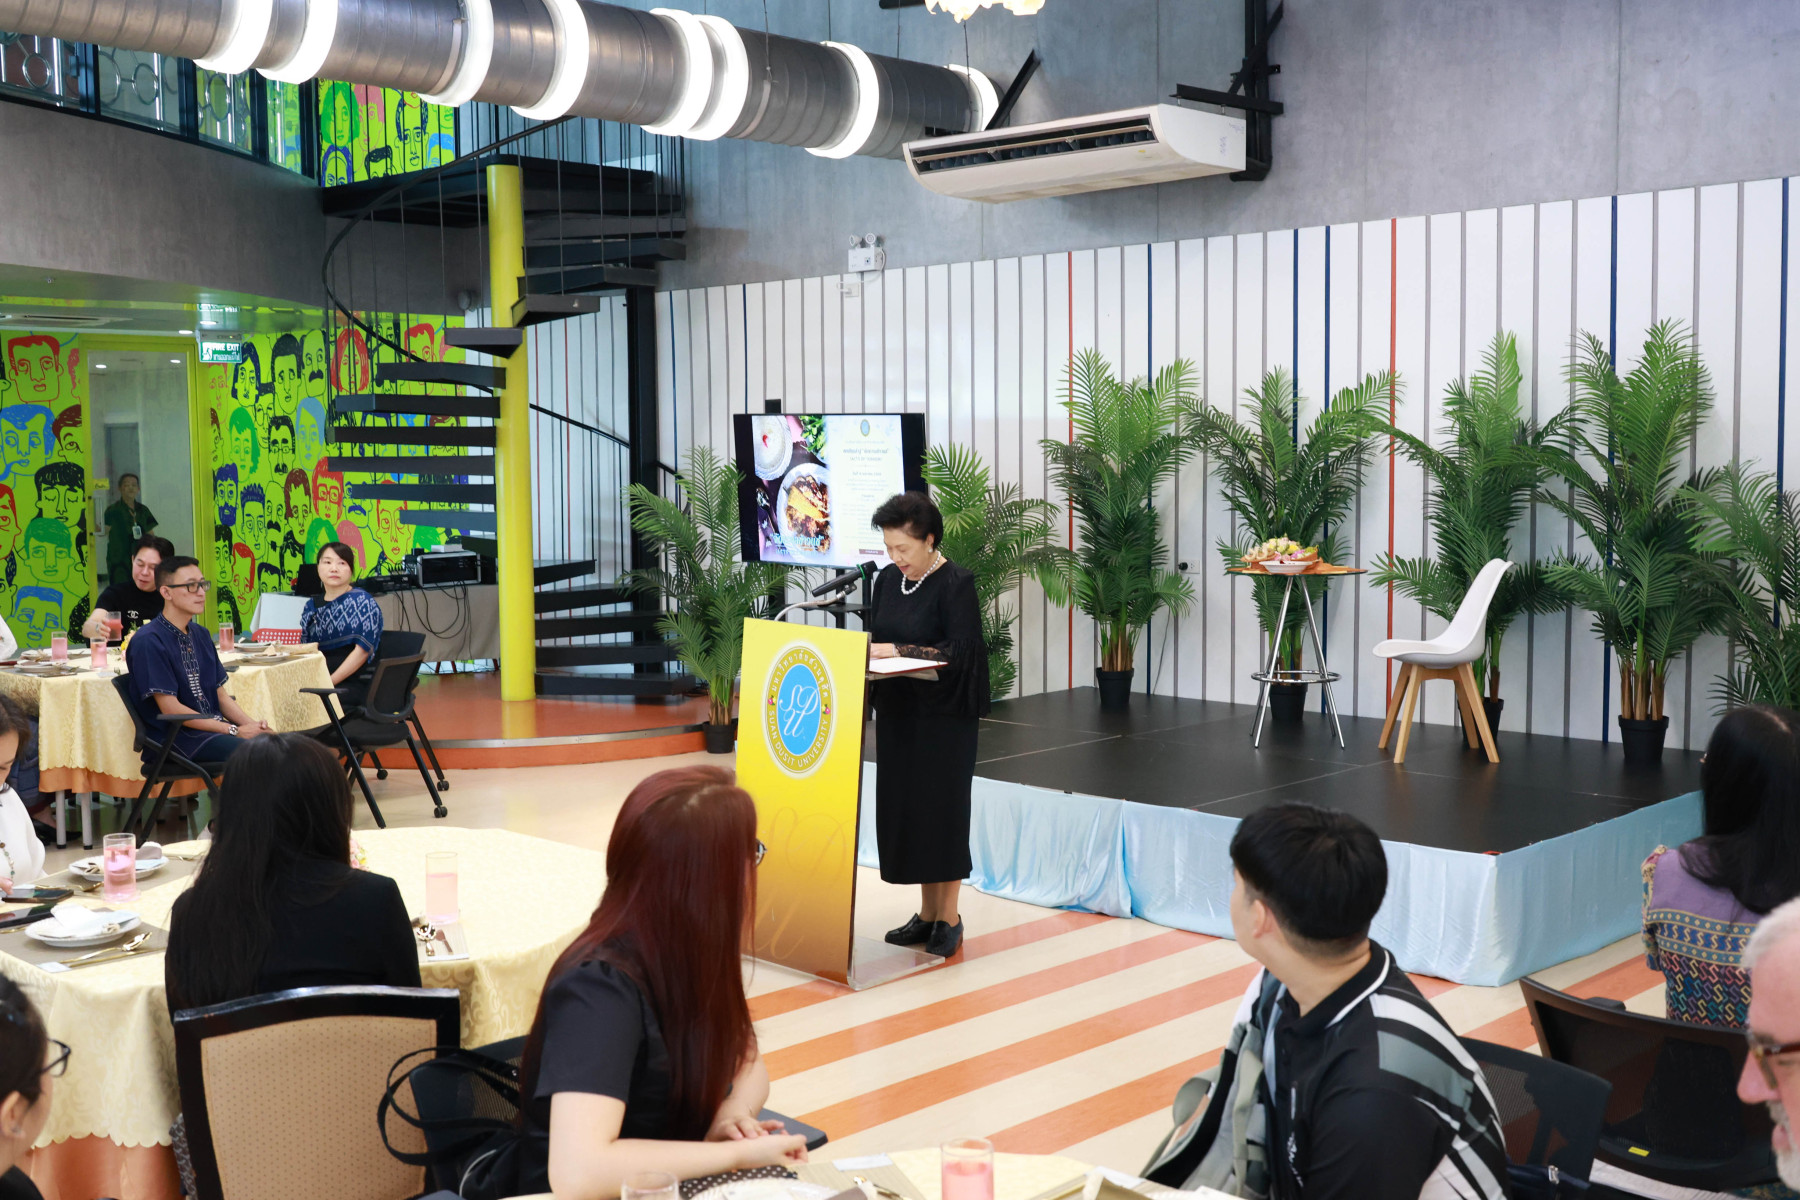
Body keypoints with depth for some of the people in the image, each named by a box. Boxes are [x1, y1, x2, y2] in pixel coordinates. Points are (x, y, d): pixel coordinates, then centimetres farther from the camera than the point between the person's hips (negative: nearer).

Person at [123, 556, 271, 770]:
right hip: (174, 737, -8)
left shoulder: (201, 634, 16)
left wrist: (251, 723, -3)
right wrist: (233, 730, -16)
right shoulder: (148, 642, -10)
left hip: (213, 727, 8)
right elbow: (170, 708, -15)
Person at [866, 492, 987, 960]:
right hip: (898, 710, 7)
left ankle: (949, 918, 9)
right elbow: (876, 638, 15)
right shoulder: (888, 579, 7)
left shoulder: (955, 584, -13)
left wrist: (898, 651, -23)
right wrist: (867, 652, -7)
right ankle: (927, 913, 18)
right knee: (904, 808, 8)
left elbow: (959, 652, -20)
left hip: (944, 715, -7)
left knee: (942, 809, -2)